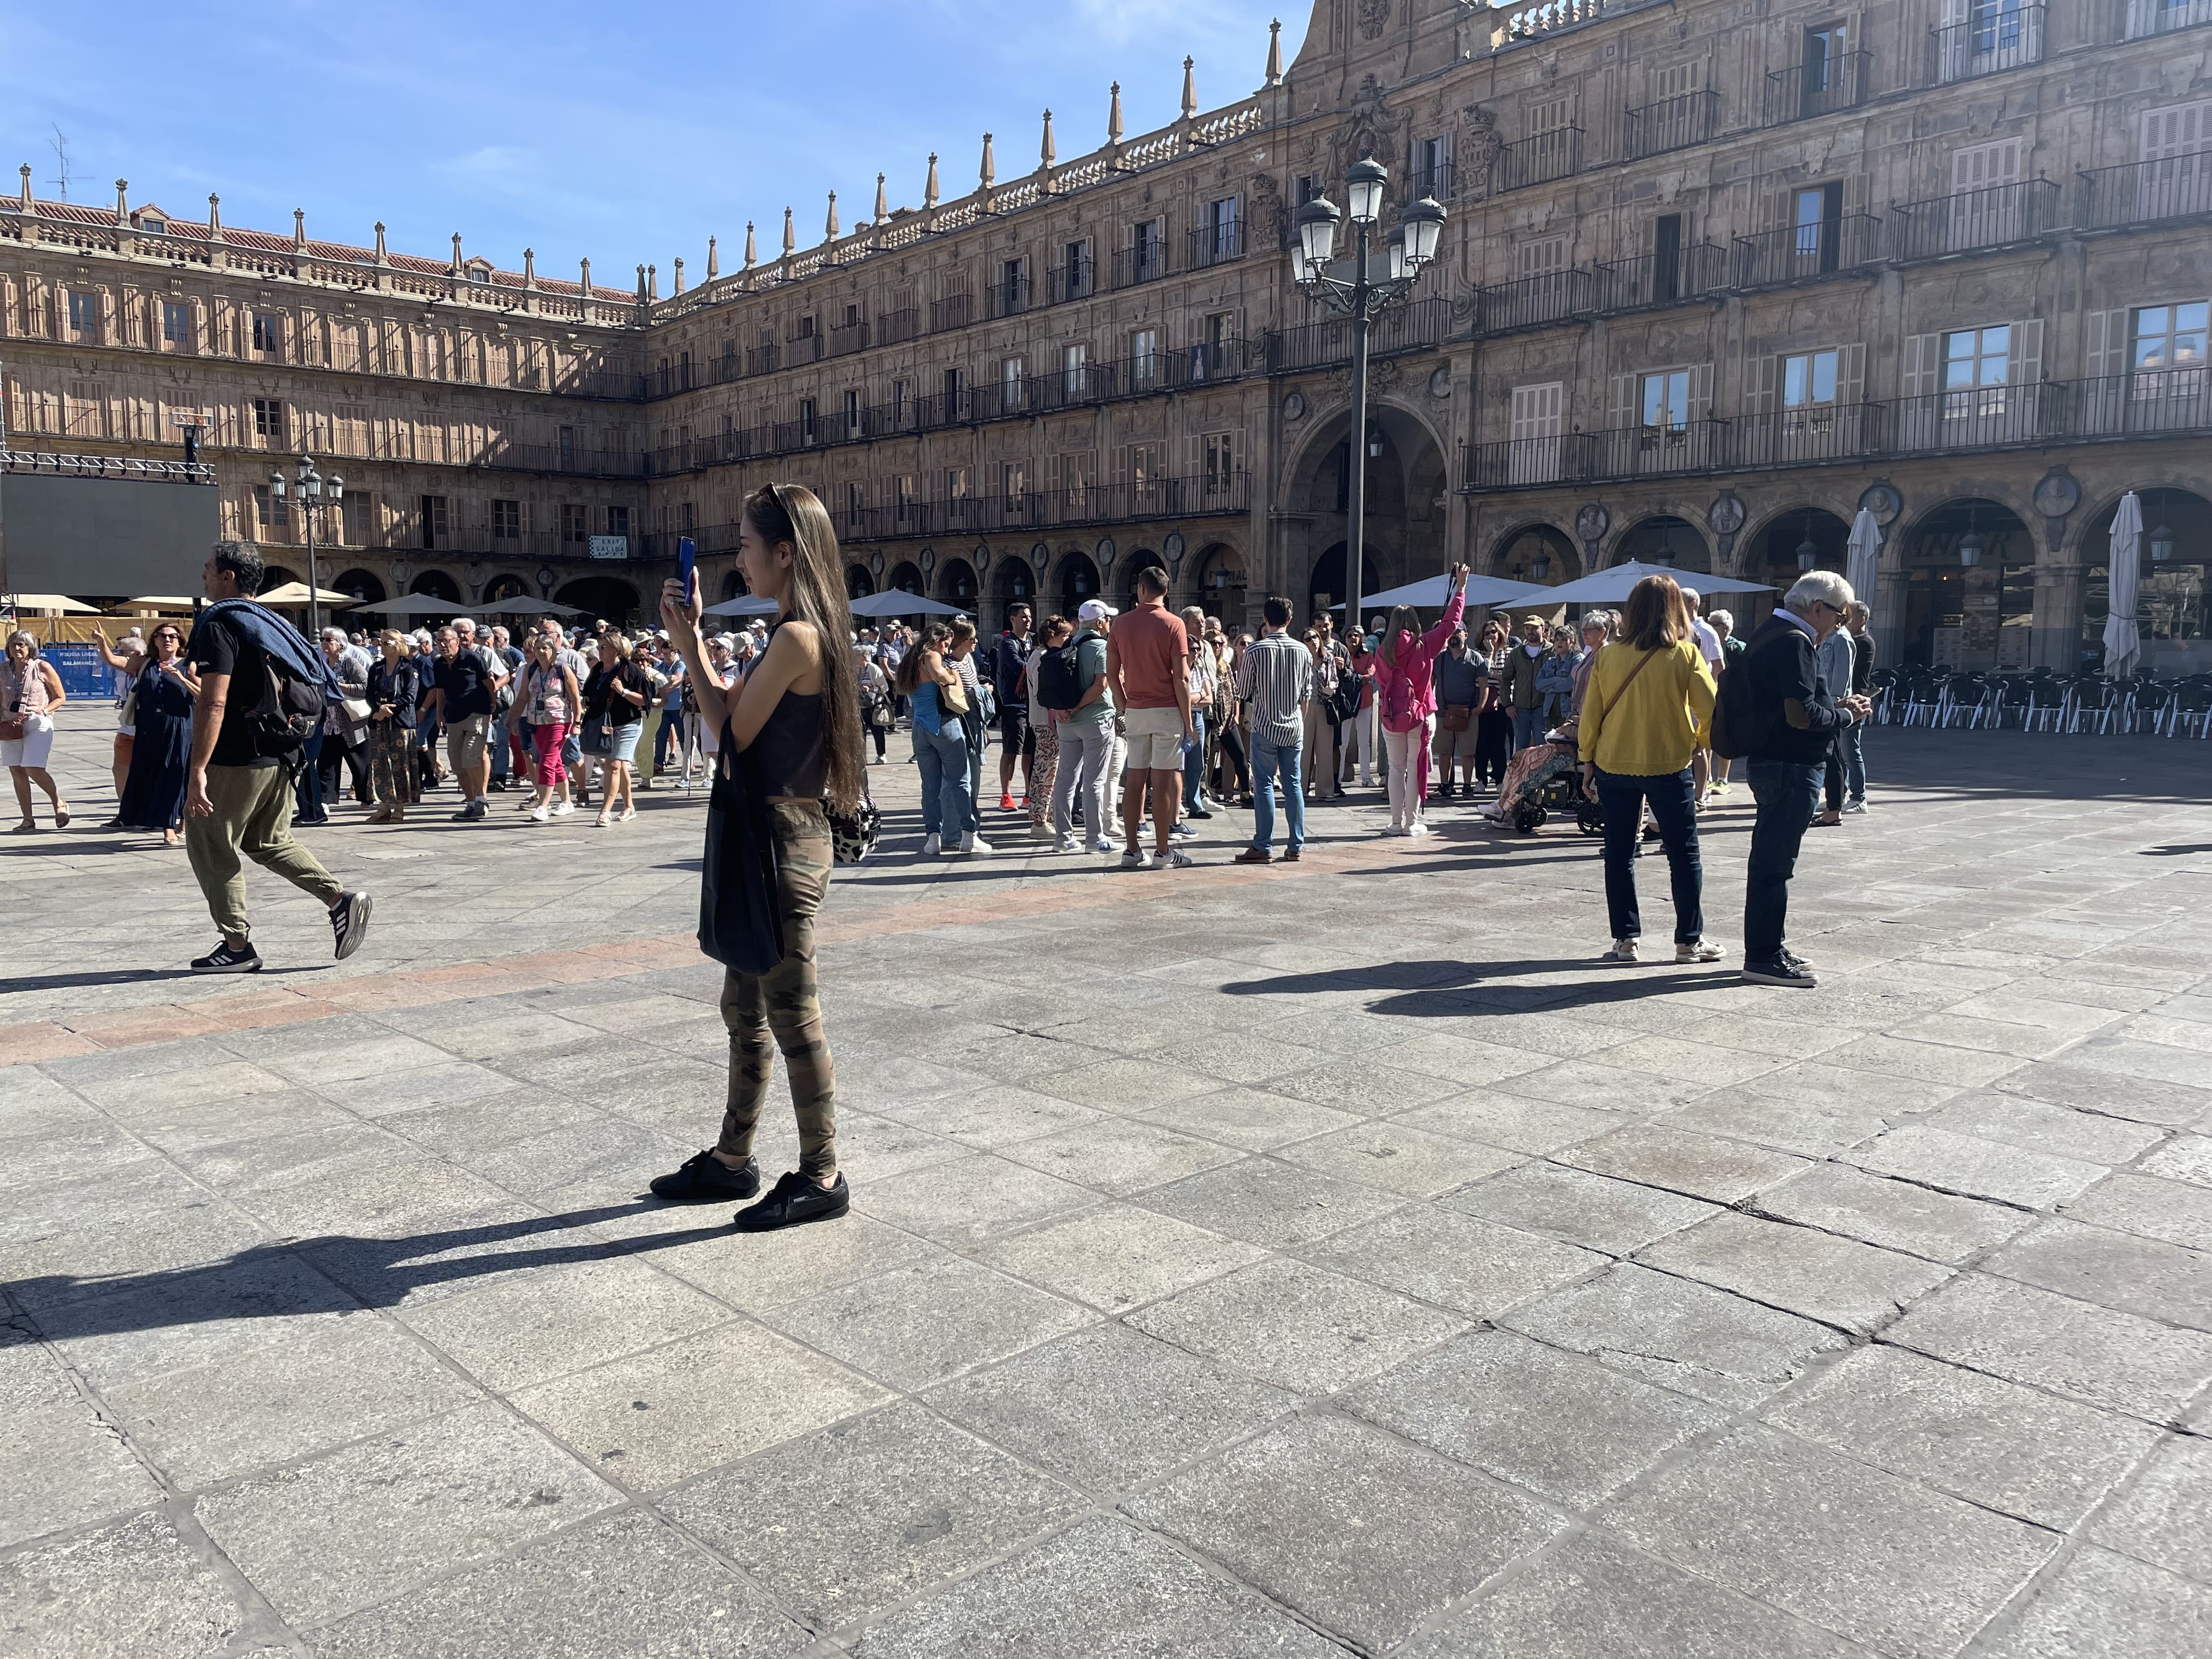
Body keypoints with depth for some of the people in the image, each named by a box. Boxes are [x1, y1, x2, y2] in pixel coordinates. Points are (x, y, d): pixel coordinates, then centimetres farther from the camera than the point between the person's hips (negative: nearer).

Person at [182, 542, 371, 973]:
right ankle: (340, 899, 4)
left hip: (233, 761, -9)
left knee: (210, 848, 5)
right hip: (275, 758, 9)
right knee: (269, 842, 19)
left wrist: (198, 768, -23)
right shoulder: (268, 621, 14)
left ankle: (237, 946, 8)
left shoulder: (219, 625, -13)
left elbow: (214, 703, -22)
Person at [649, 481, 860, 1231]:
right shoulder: (805, 633, 12)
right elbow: (730, 720, 15)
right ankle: (732, 1160, 31)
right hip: (767, 838, 10)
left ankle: (821, 1177, 14)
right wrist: (690, 641, 11)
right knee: (745, 1007, 18)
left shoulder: (795, 639, -19)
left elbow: (734, 733, -12)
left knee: (793, 1015, 0)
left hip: (784, 841, -10)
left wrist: (687, 643, 2)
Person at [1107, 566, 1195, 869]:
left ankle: (1133, 851, 9)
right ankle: (1164, 852, 3)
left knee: (1134, 780, 7)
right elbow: (1181, 678, -11)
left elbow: (1112, 673, 6)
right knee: (1163, 781, -2)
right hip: (1167, 711, -4)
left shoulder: (1120, 624, 5)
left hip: (1135, 712, 4)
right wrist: (1188, 721, -6)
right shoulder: (1173, 624, -7)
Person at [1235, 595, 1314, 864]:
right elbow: (1307, 695, 7)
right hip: (1294, 727, 3)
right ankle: (1296, 845, 11)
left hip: (1265, 727, -3)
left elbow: (1243, 692, -2)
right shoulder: (1303, 651, 1)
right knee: (1293, 784, 8)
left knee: (1264, 785, 1)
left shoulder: (1255, 650, -9)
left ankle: (1263, 846, 2)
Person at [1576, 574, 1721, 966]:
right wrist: (1701, 741, 10)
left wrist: (1588, 759, 11)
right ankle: (1689, 940, 13)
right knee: (1684, 855, 9)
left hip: (1613, 767, 2)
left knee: (1619, 854, 10)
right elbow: (1711, 709, -9)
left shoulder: (1608, 656, -3)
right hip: (1669, 767, -2)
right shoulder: (1685, 654, -9)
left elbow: (1590, 713, 0)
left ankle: (1625, 939, 11)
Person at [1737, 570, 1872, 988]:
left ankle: (1769, 948, 26)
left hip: (1768, 762, 11)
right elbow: (1801, 716, -25)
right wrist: (1846, 716, -8)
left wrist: (1836, 704, 11)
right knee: (1775, 864, -5)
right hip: (1791, 767, -11)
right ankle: (1764, 957, 1)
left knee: (1770, 860, 16)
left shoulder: (1771, 634, 15)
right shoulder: (1794, 643, -17)